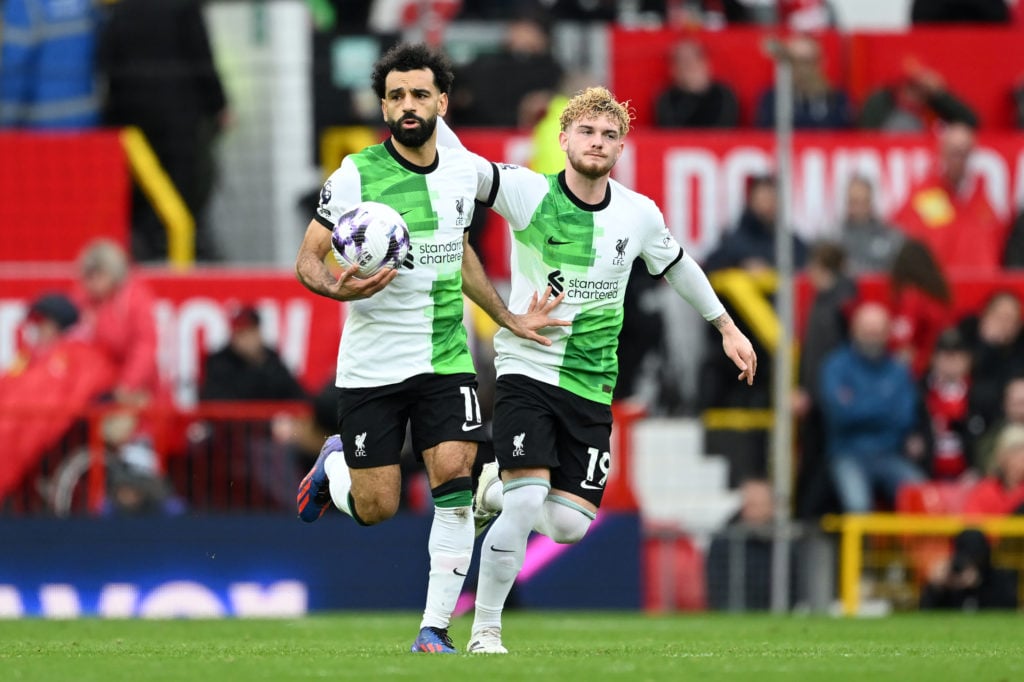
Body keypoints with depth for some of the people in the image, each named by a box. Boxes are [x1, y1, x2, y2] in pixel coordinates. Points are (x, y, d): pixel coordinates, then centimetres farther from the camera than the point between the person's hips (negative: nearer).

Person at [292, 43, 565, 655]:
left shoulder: (463, 171, 4)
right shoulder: (356, 176, -10)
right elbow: (307, 260, -7)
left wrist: (508, 318, 21)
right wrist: (339, 288, -29)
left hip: (446, 358, 3)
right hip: (371, 367, -3)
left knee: (454, 478, -15)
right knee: (375, 510, -1)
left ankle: (436, 627, -7)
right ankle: (334, 466, 37)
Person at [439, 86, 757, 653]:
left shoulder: (639, 214, 2)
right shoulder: (529, 193, -10)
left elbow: (676, 265, 21)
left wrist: (726, 327, 30)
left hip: (591, 387, 4)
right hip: (526, 369, -4)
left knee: (569, 525, -4)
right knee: (527, 504, -19)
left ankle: (497, 490, 29)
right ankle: (485, 633, -3)